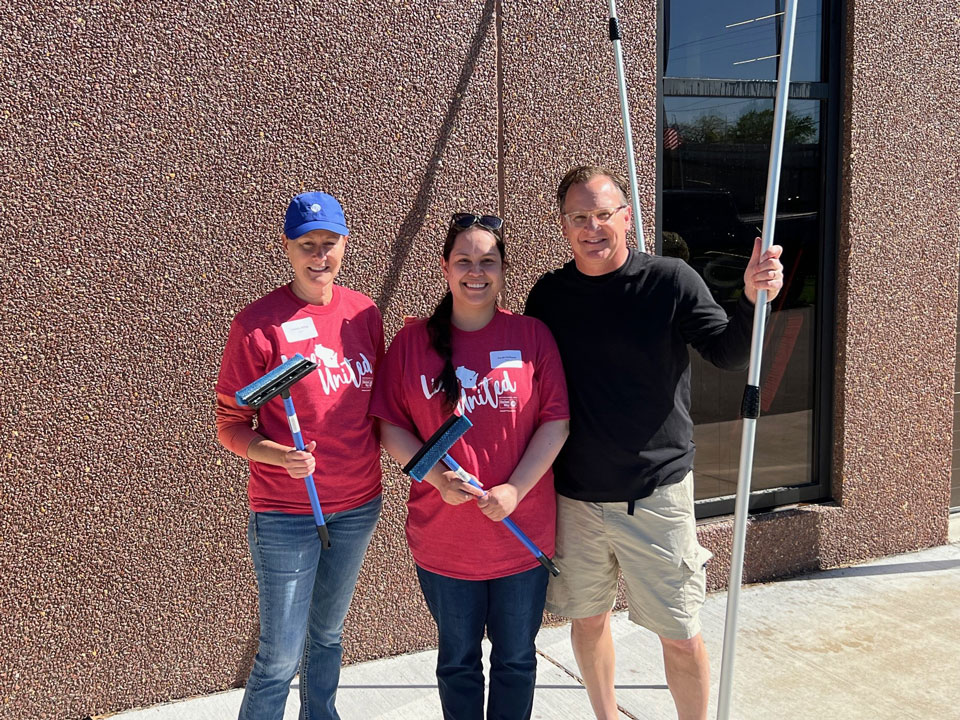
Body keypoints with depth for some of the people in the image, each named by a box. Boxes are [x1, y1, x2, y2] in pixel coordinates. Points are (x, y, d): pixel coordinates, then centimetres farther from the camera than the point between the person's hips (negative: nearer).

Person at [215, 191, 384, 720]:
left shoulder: (364, 312, 1)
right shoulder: (258, 323, -14)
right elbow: (229, 424, -10)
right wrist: (279, 455, -27)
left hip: (358, 506, 5)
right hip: (286, 513, -5)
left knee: (327, 634, 23)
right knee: (281, 657, 3)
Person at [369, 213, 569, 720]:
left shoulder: (532, 336, -3)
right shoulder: (412, 341, -2)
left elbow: (555, 421, -6)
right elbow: (390, 426, -1)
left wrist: (515, 490, -16)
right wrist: (436, 477, -16)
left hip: (522, 534, 0)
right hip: (443, 539, 0)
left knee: (515, 658, 18)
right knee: (458, 659, 18)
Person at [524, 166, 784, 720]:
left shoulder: (671, 281, -6)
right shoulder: (548, 294, 2)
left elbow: (729, 354, -5)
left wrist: (753, 299, -24)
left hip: (655, 493, -3)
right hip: (574, 496, 3)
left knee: (682, 637, 4)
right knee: (588, 619, 18)